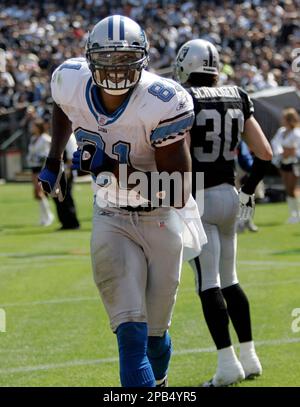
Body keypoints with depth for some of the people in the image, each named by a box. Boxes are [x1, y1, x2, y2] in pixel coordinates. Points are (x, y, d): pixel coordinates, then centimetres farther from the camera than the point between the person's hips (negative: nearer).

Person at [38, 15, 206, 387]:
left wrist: (115, 169, -31)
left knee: (155, 334, 11)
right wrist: (53, 161, 15)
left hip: (160, 221, -2)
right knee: (131, 335, -14)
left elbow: (179, 194, -26)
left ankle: (158, 383, 43)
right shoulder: (73, 84, -13)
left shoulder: (161, 103, -26)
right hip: (110, 221, 2)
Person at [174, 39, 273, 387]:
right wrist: (248, 191, 20)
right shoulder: (237, 98, 8)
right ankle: (249, 356, 18)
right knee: (229, 280, 17)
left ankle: (228, 363, -10)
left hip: (199, 200, -6)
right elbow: (264, 154, 9)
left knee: (209, 283, -6)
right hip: (228, 196, 6)